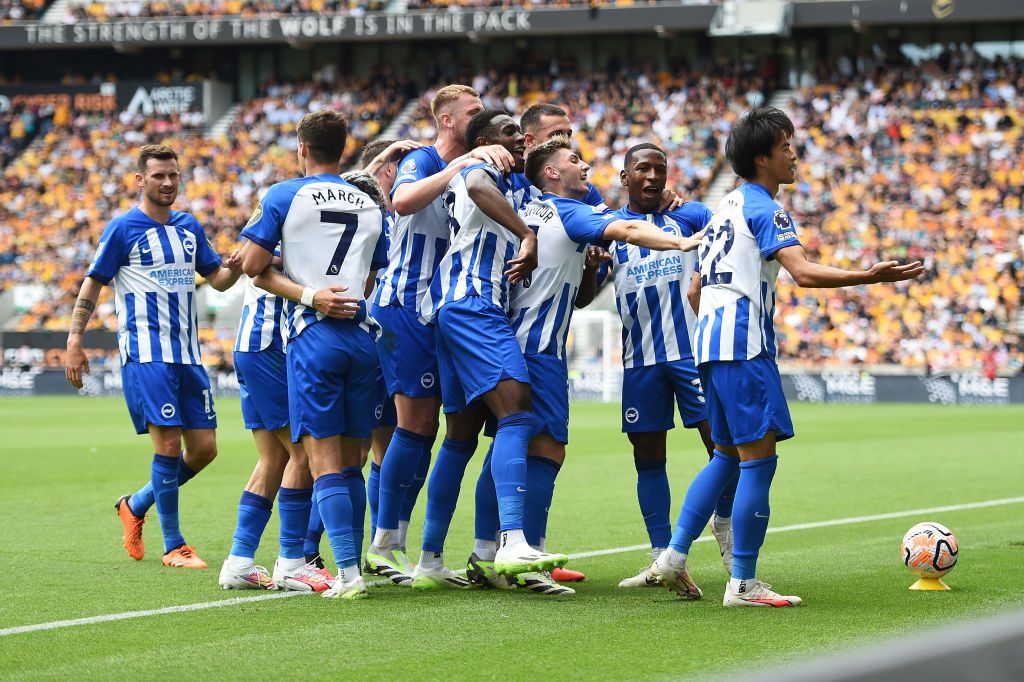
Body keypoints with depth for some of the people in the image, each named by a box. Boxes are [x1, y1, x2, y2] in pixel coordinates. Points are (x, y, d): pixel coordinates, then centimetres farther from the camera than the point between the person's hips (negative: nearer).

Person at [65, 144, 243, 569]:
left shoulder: (189, 227, 14)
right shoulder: (123, 228, -2)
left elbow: (217, 279, 19)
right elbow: (92, 284, 0)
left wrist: (235, 267, -5)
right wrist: (74, 341, -7)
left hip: (187, 354, 6)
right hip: (146, 353, -6)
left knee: (204, 448, 3)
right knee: (168, 443, -13)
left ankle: (136, 506, 25)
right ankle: (173, 546, -3)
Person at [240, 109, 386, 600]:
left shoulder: (283, 196, 2)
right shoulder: (371, 206, 15)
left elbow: (252, 266, 0)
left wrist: (308, 295, 6)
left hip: (314, 336, -4)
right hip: (362, 334, 4)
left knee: (325, 462, -5)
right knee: (350, 463, 10)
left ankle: (348, 573, -13)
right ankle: (353, 568, 10)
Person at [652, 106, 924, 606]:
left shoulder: (727, 207, 21)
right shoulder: (764, 209, -7)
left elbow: (695, 290, 25)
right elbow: (803, 271, -23)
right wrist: (868, 276, -30)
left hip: (709, 340, 10)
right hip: (743, 344, -10)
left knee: (727, 456, 17)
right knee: (759, 458, -7)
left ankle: (674, 556, 12)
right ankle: (743, 584, -7)